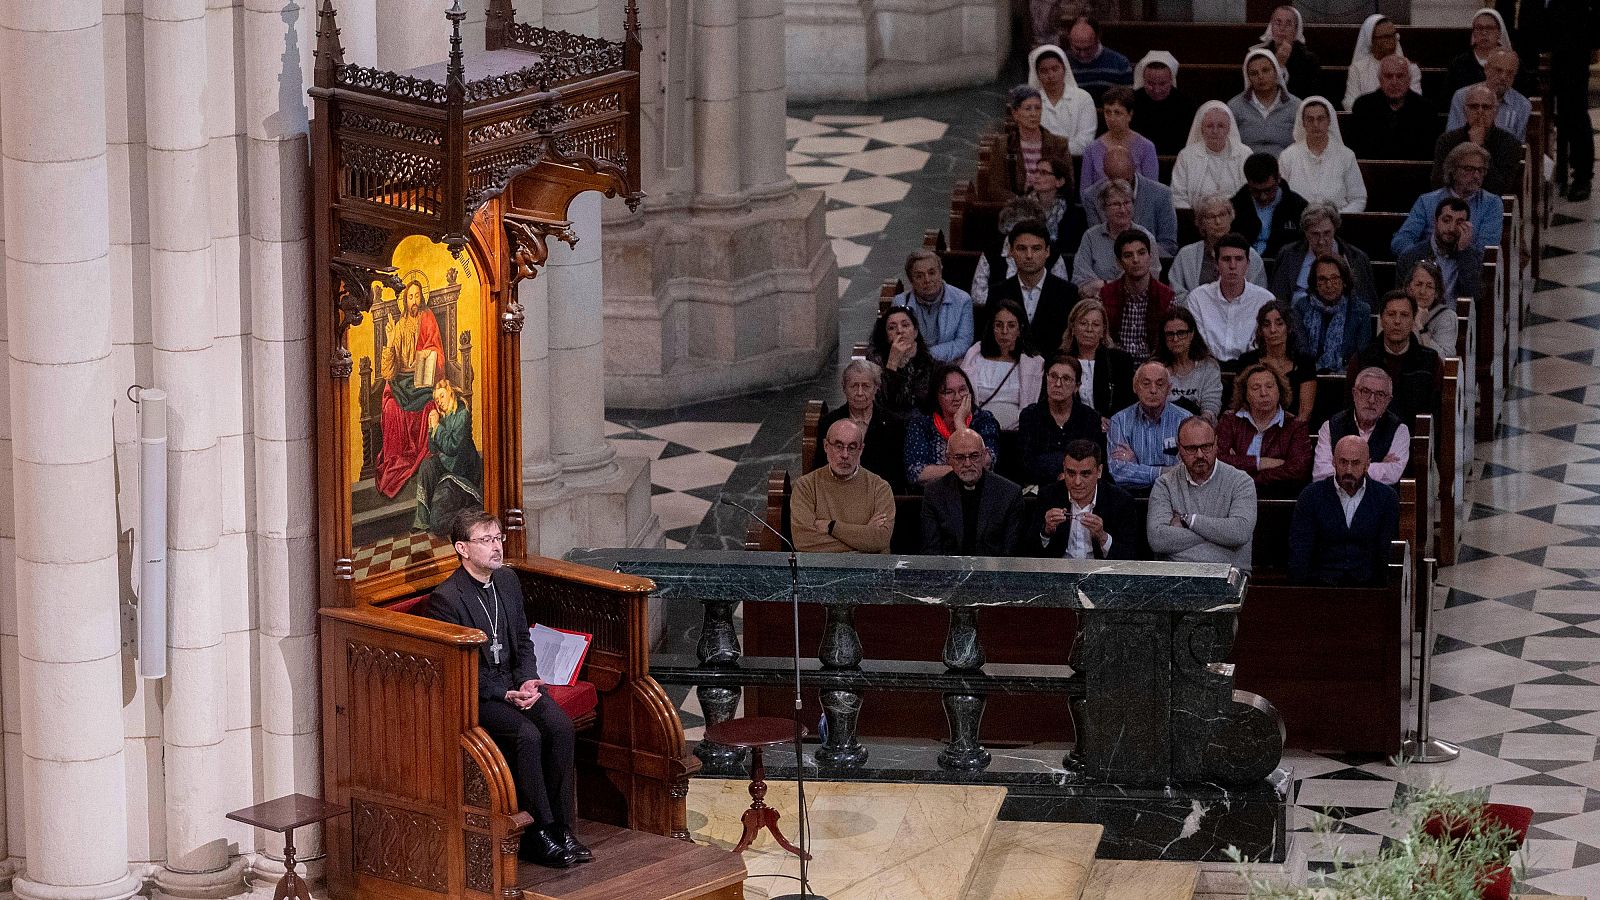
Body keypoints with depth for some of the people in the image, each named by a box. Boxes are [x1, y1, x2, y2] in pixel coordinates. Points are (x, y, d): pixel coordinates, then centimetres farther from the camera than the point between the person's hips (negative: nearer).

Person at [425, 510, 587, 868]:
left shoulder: (507, 580, 8)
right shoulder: (444, 599, -15)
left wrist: (528, 681, -6)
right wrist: (505, 694, -22)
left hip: (514, 681, 6)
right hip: (474, 692, -6)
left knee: (560, 726, -20)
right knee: (527, 735, -29)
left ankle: (561, 828, -15)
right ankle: (538, 833, -19)